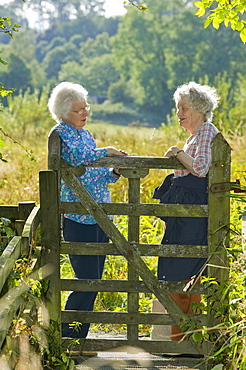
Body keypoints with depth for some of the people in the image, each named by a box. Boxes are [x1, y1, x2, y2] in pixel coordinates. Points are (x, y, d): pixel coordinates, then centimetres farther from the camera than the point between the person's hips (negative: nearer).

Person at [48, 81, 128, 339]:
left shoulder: (86, 134, 18)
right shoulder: (61, 132, -7)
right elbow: (80, 156, -26)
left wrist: (115, 172, 3)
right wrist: (107, 151, -12)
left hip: (100, 218, 8)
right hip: (78, 218, -8)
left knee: (93, 282, 8)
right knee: (87, 281, -11)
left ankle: (79, 337, 15)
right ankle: (67, 337, -2)